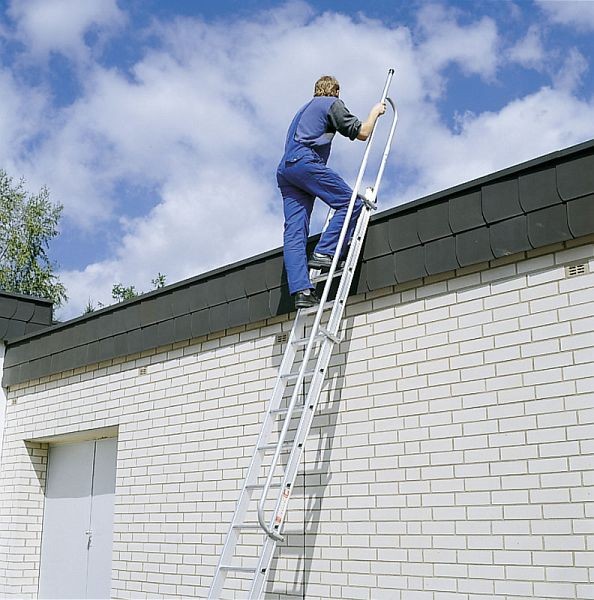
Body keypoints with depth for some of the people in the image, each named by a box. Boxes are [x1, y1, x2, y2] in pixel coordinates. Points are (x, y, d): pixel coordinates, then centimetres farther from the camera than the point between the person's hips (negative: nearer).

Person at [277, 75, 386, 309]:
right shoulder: (332, 103, 13)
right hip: (305, 161, -8)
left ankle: (301, 291, -14)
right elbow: (361, 133, 7)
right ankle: (324, 253, -20)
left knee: (294, 232, -5)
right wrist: (375, 111, 24)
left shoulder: (304, 109, 36)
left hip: (284, 169, 8)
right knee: (350, 202, -5)